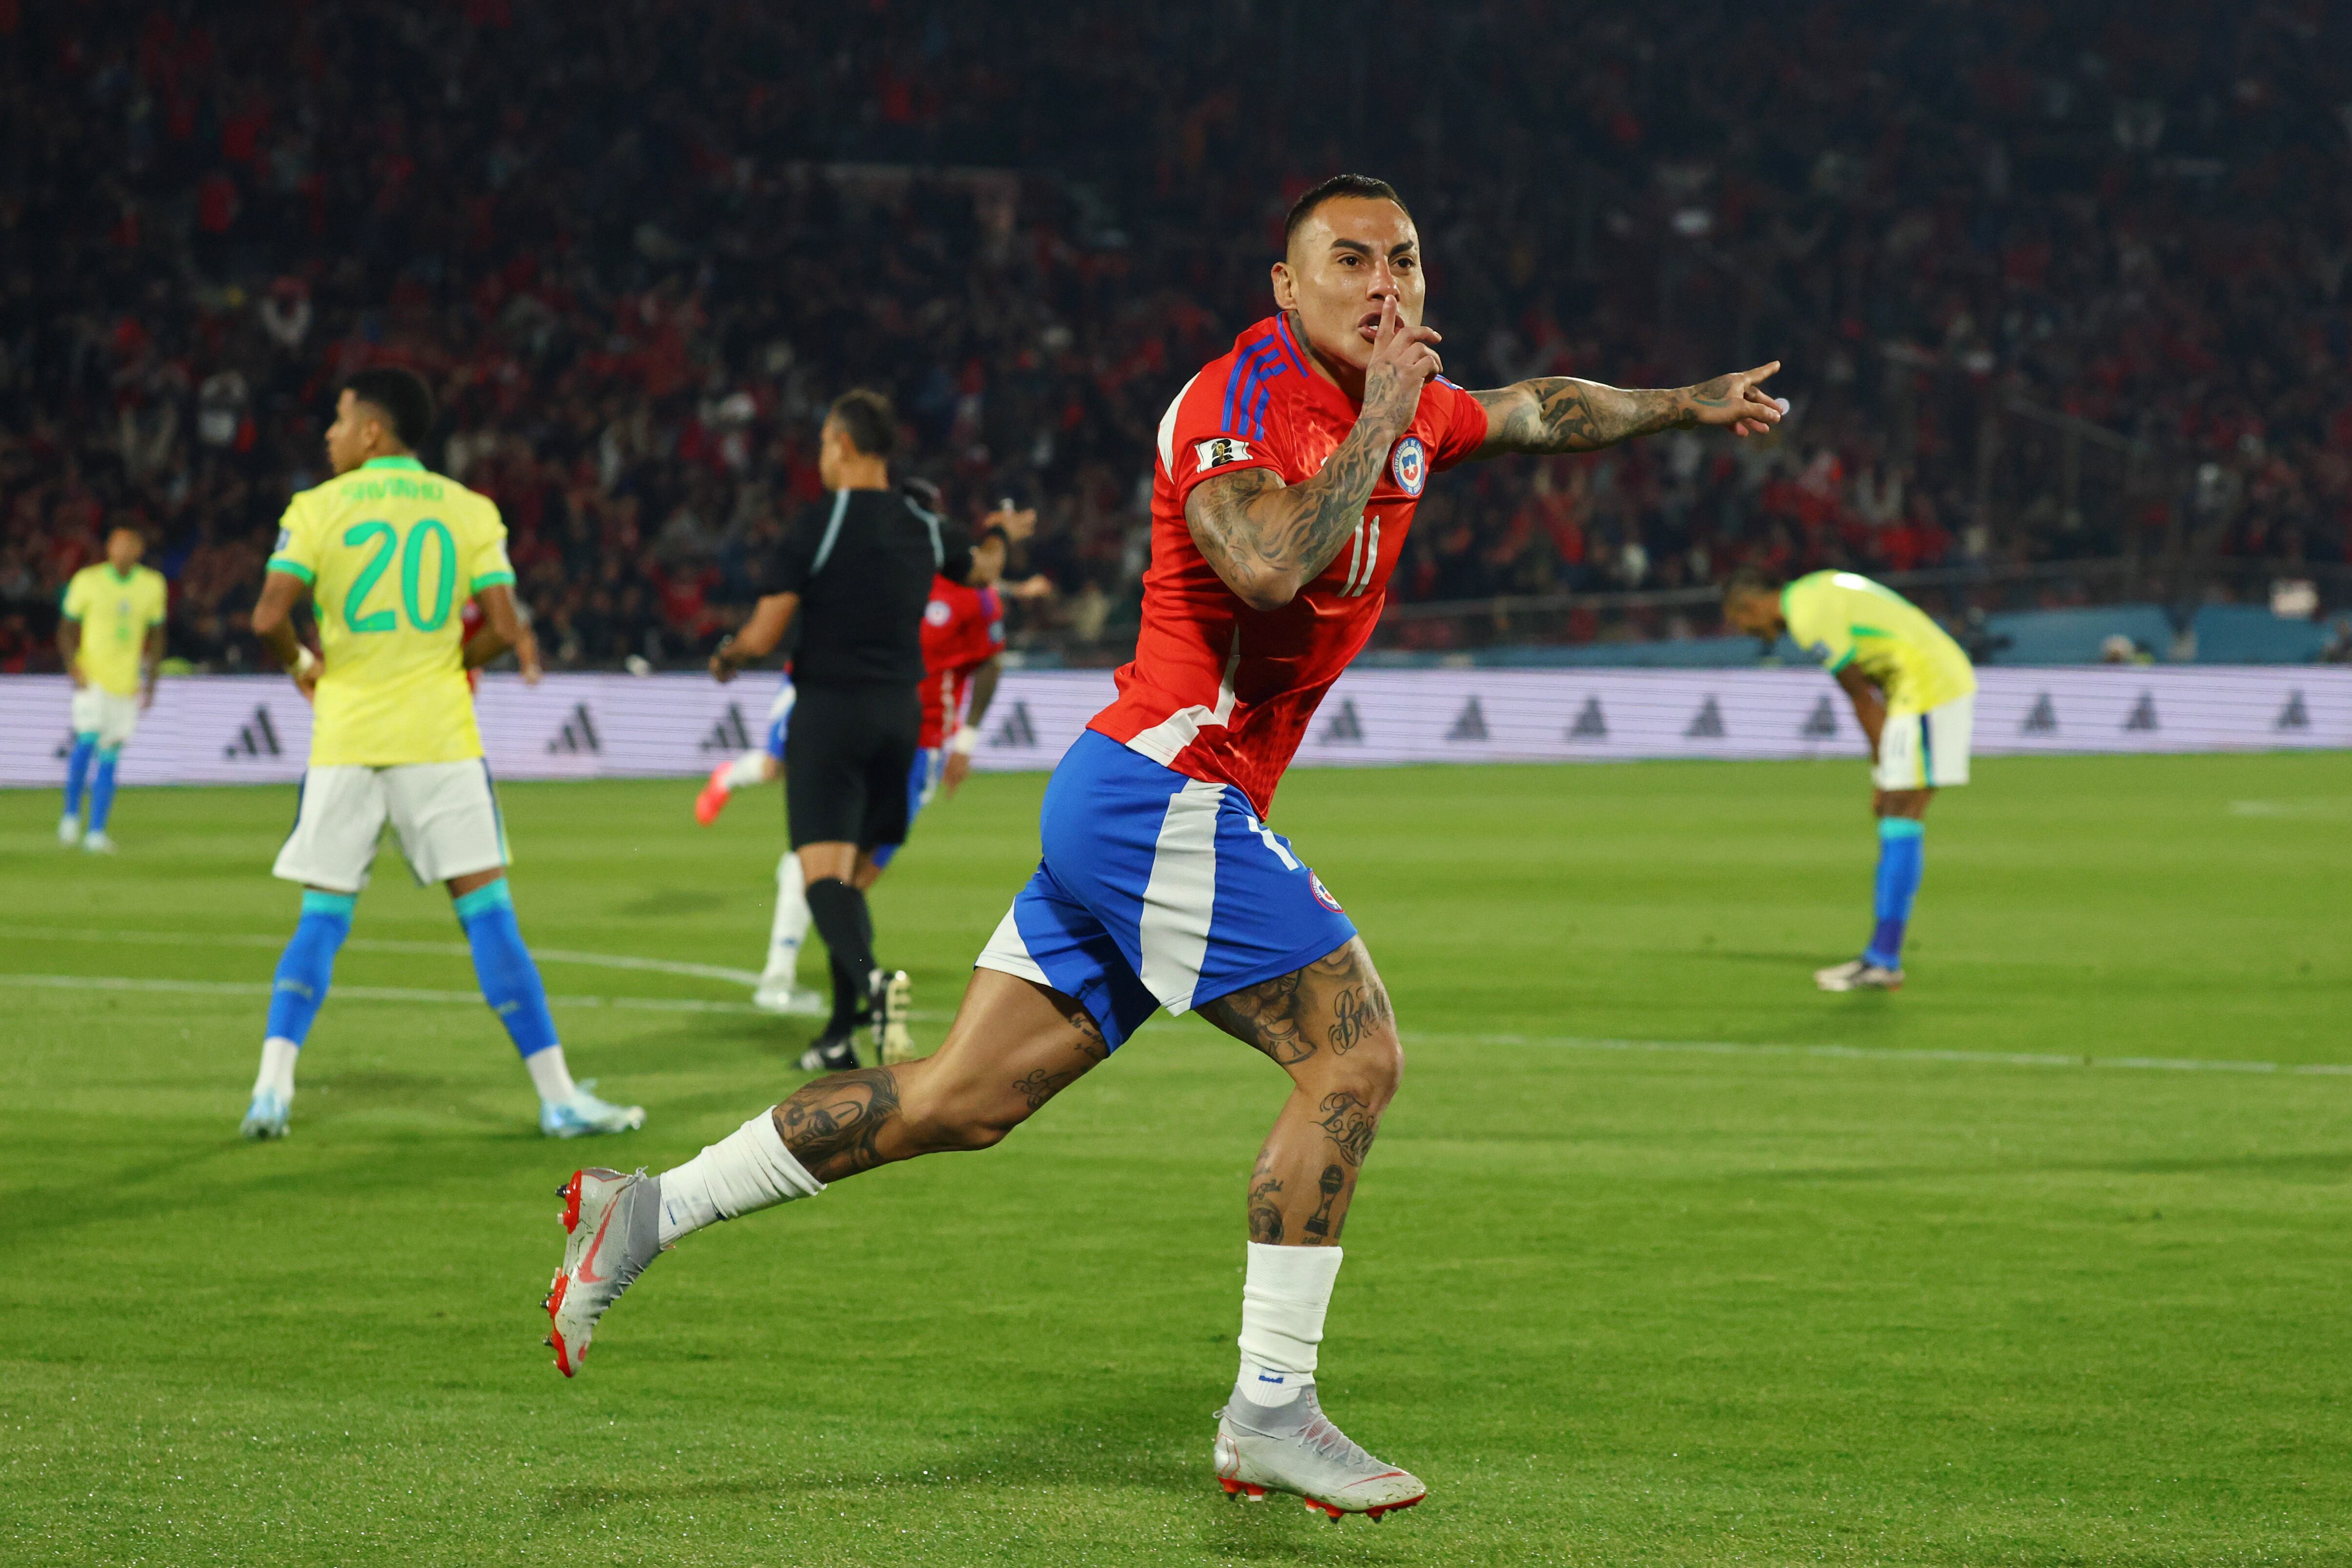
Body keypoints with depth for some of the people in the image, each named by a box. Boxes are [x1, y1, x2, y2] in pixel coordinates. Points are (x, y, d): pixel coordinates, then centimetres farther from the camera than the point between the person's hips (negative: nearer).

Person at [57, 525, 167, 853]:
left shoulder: (152, 585, 6)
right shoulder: (87, 581, -2)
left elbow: (155, 635, 16)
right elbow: (66, 629, 3)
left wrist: (150, 681, 10)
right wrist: (74, 667, -13)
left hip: (127, 683, 3)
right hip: (92, 678, -3)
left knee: (109, 759, 1)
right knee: (87, 740, -20)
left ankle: (97, 832, 4)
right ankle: (71, 814, -1)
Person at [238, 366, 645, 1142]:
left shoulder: (316, 509, 0)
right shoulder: (471, 511, 5)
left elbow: (269, 619, -9)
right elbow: (503, 629, -3)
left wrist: (302, 663, 12)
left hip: (344, 737, 0)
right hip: (439, 737, 0)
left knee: (322, 918, 10)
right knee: (487, 909, 0)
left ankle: (272, 1088, -1)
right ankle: (559, 1098, -3)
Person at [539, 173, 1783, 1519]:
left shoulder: (1409, 410, 14)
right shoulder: (1244, 395, -14)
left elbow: (1539, 410, 36)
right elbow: (1265, 562, -33)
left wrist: (1690, 405, 41)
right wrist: (1378, 424, -22)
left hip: (1127, 805, 9)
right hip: (1166, 788, -9)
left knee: (967, 1099, 8)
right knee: (1356, 1054, -11)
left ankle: (649, 1211, 11)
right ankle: (1271, 1411, -8)